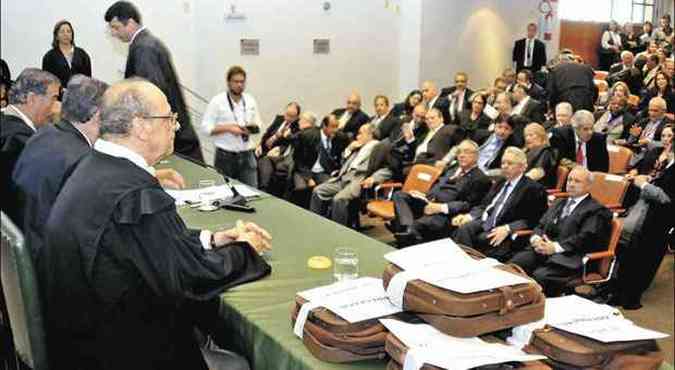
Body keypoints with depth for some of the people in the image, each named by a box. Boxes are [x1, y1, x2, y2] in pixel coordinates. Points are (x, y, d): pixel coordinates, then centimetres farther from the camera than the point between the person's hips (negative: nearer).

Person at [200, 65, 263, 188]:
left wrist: (253, 127, -4)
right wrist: (228, 128, -18)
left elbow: (258, 123, 19)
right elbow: (206, 128, -7)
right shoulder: (217, 101, -5)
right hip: (225, 157, -3)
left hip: (247, 155, 4)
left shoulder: (250, 100, 9)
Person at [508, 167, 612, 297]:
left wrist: (556, 247, -18)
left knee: (540, 276, -34)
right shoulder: (559, 203, 29)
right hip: (542, 250, 6)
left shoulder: (597, 210, 5)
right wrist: (536, 238, -2)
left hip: (567, 258, -6)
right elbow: (540, 226, 22)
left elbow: (585, 238, -9)